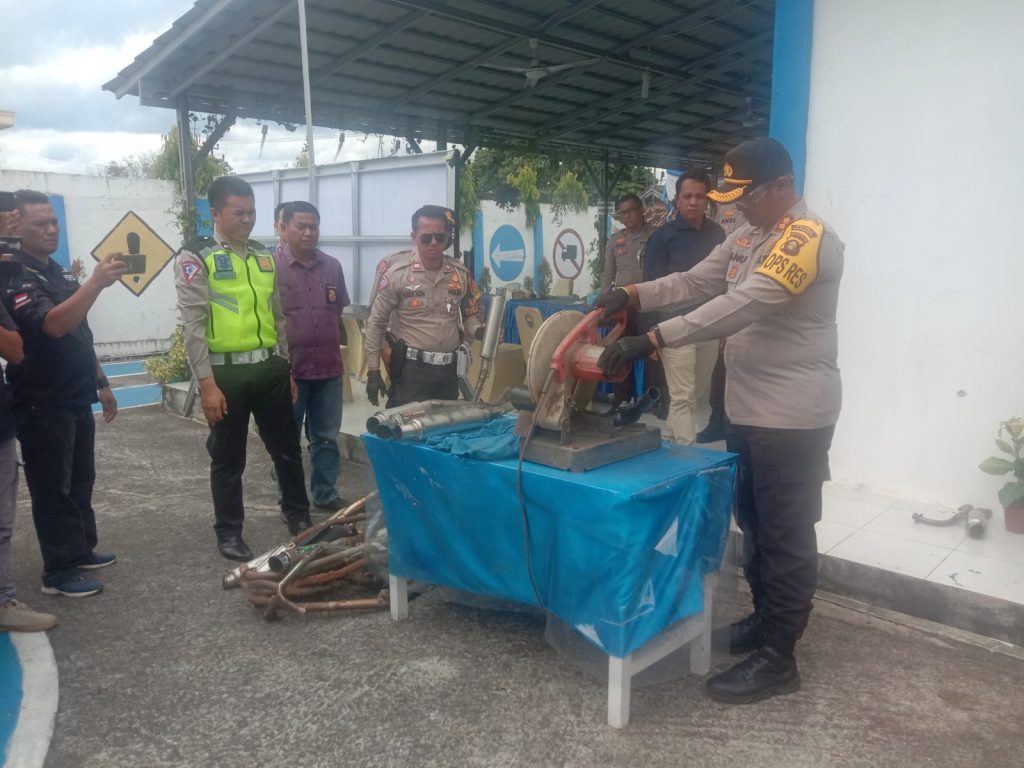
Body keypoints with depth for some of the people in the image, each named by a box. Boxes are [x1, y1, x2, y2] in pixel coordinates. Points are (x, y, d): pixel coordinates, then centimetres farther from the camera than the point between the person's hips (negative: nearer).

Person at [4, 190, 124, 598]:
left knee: (81, 480, 16)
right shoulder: (15, 278, -15)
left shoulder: (60, 272, 14)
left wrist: (100, 382, 20)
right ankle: (59, 571, 10)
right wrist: (96, 283, -42)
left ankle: (82, 550, 30)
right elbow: (53, 325, -32)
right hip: (43, 405, -8)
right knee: (53, 487, 0)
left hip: (77, 399, 8)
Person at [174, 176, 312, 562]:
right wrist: (207, 383, -16)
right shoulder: (195, 257, -6)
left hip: (270, 368, 5)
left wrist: (287, 369, 15)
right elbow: (193, 324, -11)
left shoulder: (264, 256, 11)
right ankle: (229, 532, 25)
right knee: (228, 458, 9)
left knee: (287, 447, 15)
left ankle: (297, 514, 34)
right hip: (226, 372, -5)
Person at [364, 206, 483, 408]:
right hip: (411, 369, -4)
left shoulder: (461, 274, 3)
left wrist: (479, 330, -9)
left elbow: (470, 315, 15)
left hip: (449, 369, 4)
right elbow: (376, 323, -4)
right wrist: (373, 371, -7)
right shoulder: (397, 273, -9)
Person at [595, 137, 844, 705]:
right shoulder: (747, 237, 13)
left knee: (786, 536, 1)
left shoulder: (807, 237, -19)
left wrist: (652, 339, -34)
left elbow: (742, 306, -30)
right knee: (754, 524, 19)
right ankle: (764, 620, 37)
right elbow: (694, 281, 11)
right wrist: (633, 294, -6)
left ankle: (777, 658, 13)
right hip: (749, 410, 10)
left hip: (791, 418, -9)